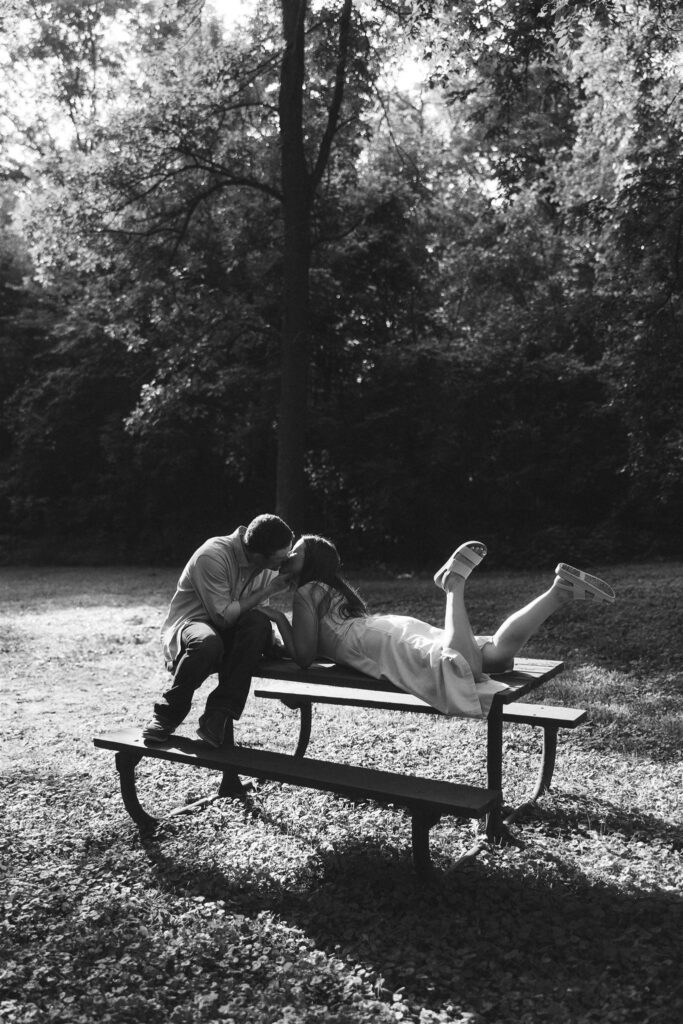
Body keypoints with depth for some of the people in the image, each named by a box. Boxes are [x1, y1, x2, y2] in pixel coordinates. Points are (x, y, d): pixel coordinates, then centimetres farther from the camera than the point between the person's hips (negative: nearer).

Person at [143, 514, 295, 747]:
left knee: (258, 624, -30)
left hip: (230, 639, 5)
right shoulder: (212, 557, -24)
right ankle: (167, 716, -16)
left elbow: (259, 612, 2)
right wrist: (269, 589, -23)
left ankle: (217, 716, -26)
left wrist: (271, 642, -18)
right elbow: (224, 617, -24)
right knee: (207, 642, -41)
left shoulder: (268, 567, -3)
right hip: (188, 625, -5)